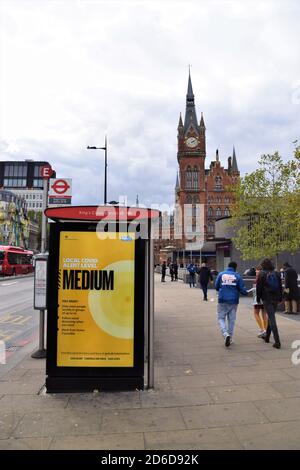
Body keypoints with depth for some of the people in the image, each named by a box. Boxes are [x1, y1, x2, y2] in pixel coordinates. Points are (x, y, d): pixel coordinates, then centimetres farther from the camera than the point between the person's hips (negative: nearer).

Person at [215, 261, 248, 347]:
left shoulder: (221, 274, -1)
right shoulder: (237, 276, -3)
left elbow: (216, 287, 5)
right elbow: (242, 289, -1)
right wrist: (246, 293, 21)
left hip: (222, 300, -1)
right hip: (233, 301, 1)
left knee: (221, 318, 8)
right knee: (231, 320, 12)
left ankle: (226, 334, -14)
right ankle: (230, 338, 19)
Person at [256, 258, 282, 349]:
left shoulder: (262, 274, -6)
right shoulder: (277, 274, 8)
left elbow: (259, 287, -4)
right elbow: (280, 287, 12)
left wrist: (258, 298, 5)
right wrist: (280, 298, 18)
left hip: (267, 299, -5)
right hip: (275, 299, 6)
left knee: (272, 318, -7)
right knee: (271, 317, 19)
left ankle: (277, 342, -14)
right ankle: (267, 337, 32)